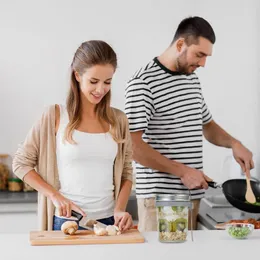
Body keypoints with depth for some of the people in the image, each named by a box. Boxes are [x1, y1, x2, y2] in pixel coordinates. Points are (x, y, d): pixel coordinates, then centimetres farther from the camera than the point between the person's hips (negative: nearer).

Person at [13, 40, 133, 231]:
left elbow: (126, 172, 8)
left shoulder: (118, 120, 2)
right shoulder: (55, 116, -6)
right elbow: (21, 163, -1)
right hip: (65, 221, -2)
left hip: (108, 222, 3)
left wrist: (120, 210, -7)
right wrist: (55, 196, -11)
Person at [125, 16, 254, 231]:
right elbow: (133, 146, -17)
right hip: (159, 196, -7)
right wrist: (182, 171, -16)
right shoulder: (142, 83, -12)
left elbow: (207, 125, 25)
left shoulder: (192, 79, 12)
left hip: (192, 193, 7)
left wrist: (234, 143, 6)